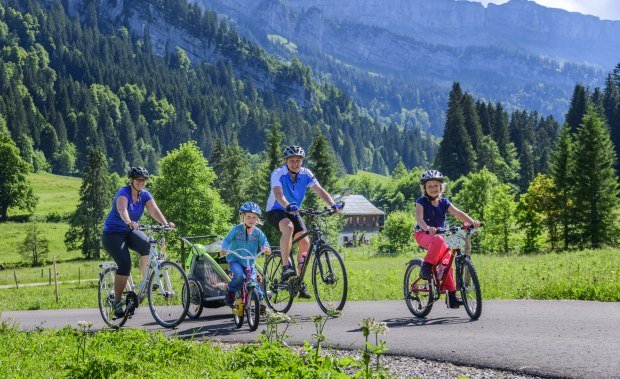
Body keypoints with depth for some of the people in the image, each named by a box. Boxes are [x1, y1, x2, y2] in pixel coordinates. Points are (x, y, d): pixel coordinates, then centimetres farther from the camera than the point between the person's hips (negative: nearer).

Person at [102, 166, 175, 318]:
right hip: (113, 233, -5)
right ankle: (117, 302, -10)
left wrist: (165, 223, -35)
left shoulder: (145, 195, -1)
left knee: (147, 244, -27)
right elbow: (122, 210, -40)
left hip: (130, 232, 5)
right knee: (125, 264, -22)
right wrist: (129, 222, -61)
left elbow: (154, 210, -16)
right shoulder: (123, 193, -20)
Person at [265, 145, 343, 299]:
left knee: (305, 243, -9)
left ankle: (300, 282, 4)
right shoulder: (278, 174, -21)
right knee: (288, 227, -37)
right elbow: (278, 193, -38)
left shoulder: (306, 174, -10)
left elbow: (320, 190, -18)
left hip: (293, 212, 5)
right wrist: (288, 206, -58)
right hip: (275, 211, -5)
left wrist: (333, 204, -36)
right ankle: (285, 267, -30)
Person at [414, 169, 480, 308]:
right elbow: (419, 217, -26)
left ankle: (452, 296, -4)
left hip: (439, 234, 5)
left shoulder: (444, 202, 5)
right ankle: (426, 268, -26)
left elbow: (458, 213, -7)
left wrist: (472, 221, -26)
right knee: (438, 240, -39)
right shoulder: (421, 202, -8)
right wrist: (427, 228, -47)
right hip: (423, 235, -5)